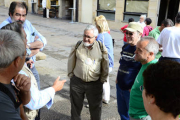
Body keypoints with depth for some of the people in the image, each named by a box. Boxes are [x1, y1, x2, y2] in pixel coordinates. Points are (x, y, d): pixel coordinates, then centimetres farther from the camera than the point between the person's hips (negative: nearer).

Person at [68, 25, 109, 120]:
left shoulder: (101, 47, -7)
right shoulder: (78, 45, -4)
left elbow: (105, 65, 4)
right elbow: (71, 61, 7)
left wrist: (103, 79, 6)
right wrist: (71, 75, 8)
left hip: (95, 83, -1)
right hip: (77, 82, 1)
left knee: (95, 107, 13)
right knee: (76, 105, 18)